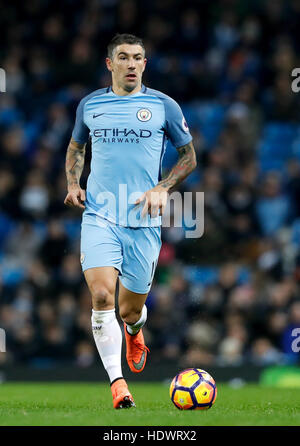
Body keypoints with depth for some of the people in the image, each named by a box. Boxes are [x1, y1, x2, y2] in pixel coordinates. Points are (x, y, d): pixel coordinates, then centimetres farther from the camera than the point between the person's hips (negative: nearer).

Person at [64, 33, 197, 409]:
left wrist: (162, 188, -5)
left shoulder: (164, 106, 3)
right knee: (101, 295, -20)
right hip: (98, 217, 1)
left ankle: (134, 335, 46)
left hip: (143, 222, 0)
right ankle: (117, 384, -16)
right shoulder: (90, 105, 9)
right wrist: (73, 183, 8)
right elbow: (76, 147, 26)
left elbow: (189, 157, 11)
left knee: (130, 310, 7)